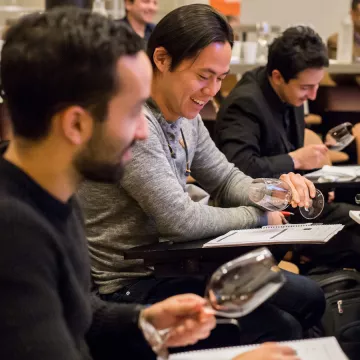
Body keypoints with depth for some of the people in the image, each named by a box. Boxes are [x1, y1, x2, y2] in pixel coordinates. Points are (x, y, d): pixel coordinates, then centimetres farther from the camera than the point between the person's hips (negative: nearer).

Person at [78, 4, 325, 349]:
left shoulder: (186, 115, 4)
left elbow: (225, 179, 14)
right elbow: (180, 220, -26)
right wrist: (259, 216, -9)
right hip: (131, 286, -9)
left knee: (308, 296, 11)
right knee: (279, 330, -17)